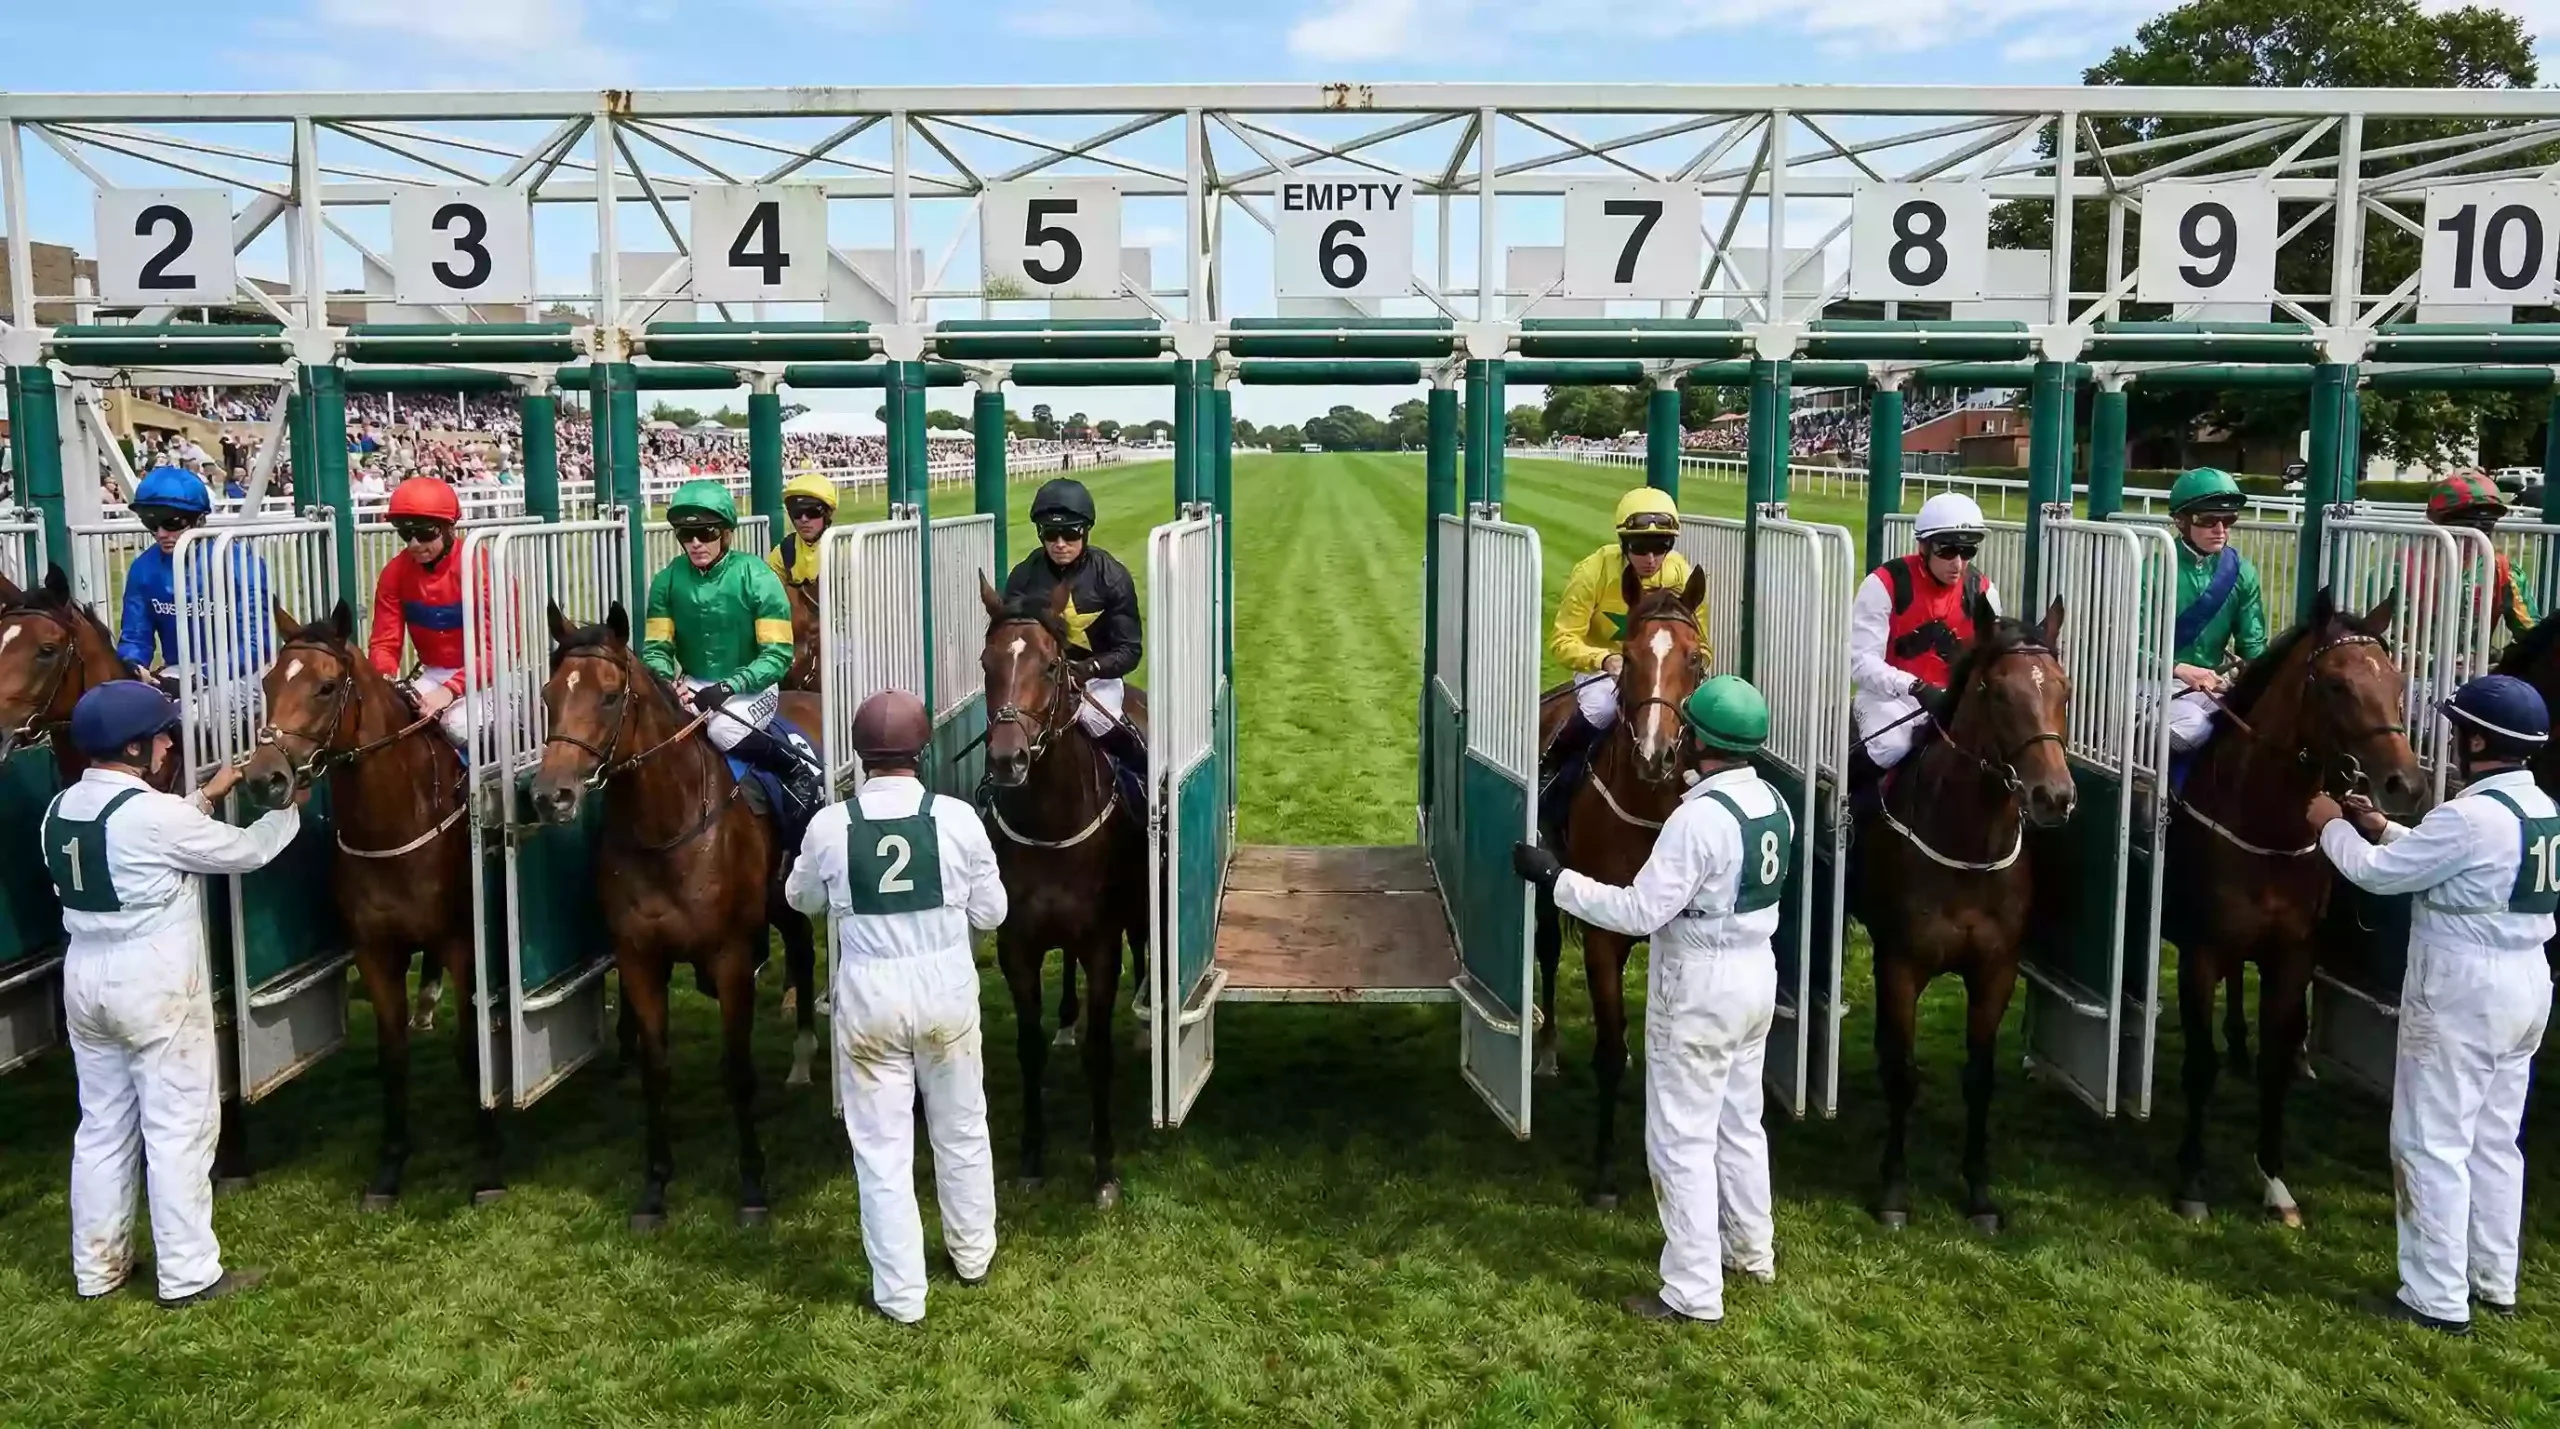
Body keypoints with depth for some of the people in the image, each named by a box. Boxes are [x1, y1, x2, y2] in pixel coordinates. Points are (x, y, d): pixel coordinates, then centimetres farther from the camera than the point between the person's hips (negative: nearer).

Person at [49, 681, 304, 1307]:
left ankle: (97, 1266, 26)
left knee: (101, 1125, 17)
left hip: (86, 978, 8)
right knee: (179, 1128, 1)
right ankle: (188, 1273, 8)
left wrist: (207, 797, 24)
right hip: (155, 986, -8)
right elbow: (244, 851, -9)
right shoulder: (151, 813, -20)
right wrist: (290, 808, 8)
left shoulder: (61, 809, 5)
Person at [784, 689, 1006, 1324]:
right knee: (962, 1129, 20)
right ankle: (972, 1253, 38)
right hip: (946, 988, 1)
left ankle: (900, 1293, 16)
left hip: (868, 995, -1)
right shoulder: (958, 818, -11)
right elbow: (991, 912, -2)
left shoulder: (829, 825, -10)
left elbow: (801, 899, 10)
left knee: (881, 1144, 9)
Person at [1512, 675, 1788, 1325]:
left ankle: (1693, 1291, 9)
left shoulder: (1699, 817, -26)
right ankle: (1752, 1249, 38)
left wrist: (1554, 877, -20)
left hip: (1699, 990, -8)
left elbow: (1639, 911, -25)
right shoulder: (1774, 803, 0)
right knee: (1741, 1123, 23)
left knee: (1681, 1140, 2)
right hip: (1756, 974, 9)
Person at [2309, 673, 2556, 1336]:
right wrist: (2384, 827, 19)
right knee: (2495, 1141, 18)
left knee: (2431, 1143, -1)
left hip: (2462, 992, -9)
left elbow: (2379, 873, -14)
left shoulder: (2471, 816, -21)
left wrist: (2333, 827, 3)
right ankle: (2494, 1283, 27)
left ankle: (2437, 1299, 4)